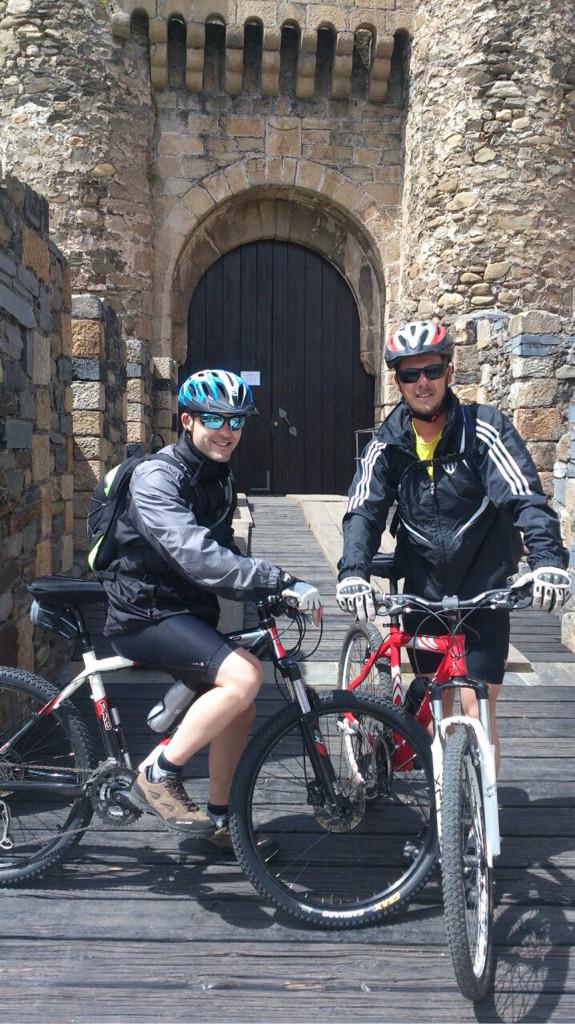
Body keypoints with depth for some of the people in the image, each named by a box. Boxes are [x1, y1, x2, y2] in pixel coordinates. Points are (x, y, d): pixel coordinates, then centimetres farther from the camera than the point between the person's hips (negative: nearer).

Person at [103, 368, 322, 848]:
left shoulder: (219, 477, 9)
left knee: (240, 709, 10)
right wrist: (282, 580, -41)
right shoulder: (157, 477, -20)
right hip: (146, 614, -9)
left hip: (188, 611, 9)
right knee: (243, 674, -26)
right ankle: (158, 776, -11)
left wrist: (272, 592, 5)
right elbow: (196, 556, -36)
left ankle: (219, 819, 28)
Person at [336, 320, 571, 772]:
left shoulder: (485, 429, -11)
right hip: (423, 590, 3)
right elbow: (364, 510, -13)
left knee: (476, 710, -4)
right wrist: (353, 573, -30)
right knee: (437, 706, 11)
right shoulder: (388, 443, -2)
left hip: (482, 591, -3)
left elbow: (525, 498, -22)